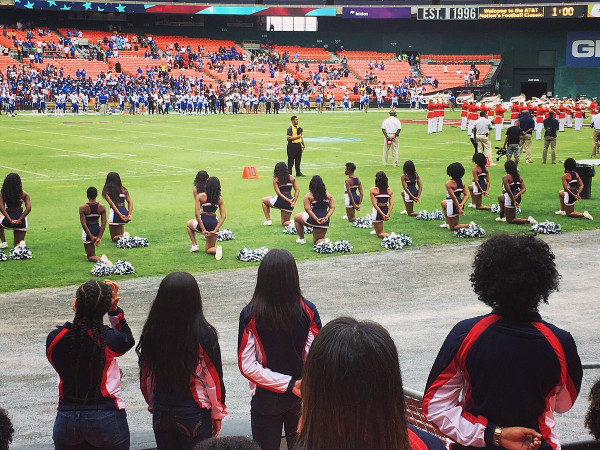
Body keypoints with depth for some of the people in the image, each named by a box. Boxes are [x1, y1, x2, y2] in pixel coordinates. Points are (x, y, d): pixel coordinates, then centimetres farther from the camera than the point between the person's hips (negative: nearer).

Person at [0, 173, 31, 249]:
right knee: (17, 246, 21)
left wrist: (10, 220, -14)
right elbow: (28, 208, -13)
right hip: (21, 221, 1)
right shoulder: (24, 194, -3)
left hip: (7, 220, -1)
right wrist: (19, 220, -11)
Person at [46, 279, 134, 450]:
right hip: (106, 419, -3)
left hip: (66, 418, 3)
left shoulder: (54, 339, -9)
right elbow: (128, 340, 5)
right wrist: (114, 310, 0)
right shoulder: (108, 339, -19)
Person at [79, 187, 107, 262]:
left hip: (88, 231, -4)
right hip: (97, 230, 4)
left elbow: (83, 224, -19)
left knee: (91, 257, 2)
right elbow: (104, 223, -8)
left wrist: (91, 237, -13)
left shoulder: (82, 208, -15)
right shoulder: (102, 207, -6)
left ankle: (100, 260, -29)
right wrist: (99, 237, -6)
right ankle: (88, 253, 53)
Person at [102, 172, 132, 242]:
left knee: (114, 238, 9)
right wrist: (129, 214, -5)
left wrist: (120, 215, -17)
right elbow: (130, 202, 2)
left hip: (115, 215, -4)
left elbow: (112, 204, -12)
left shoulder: (106, 192, 0)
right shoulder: (124, 190, 11)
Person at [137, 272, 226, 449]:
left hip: (161, 413, 3)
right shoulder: (204, 334, -18)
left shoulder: (151, 333, -8)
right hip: (193, 414, -3)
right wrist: (218, 413, 3)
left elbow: (146, 377, 3)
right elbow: (214, 378, -11)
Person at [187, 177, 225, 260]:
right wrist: (215, 230, -6)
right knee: (208, 249, 20)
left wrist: (203, 230, -10)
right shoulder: (220, 199, 2)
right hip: (214, 224, 3)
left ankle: (194, 245, 24)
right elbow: (223, 216, -3)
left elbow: (197, 214, -12)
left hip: (203, 222, -3)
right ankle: (217, 249, -15)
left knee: (189, 223, 35)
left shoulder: (200, 196, -7)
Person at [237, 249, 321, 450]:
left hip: (266, 399, -1)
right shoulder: (308, 311, -13)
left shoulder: (250, 315, -15)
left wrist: (288, 384, -14)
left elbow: (247, 366, -16)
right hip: (302, 397, 1)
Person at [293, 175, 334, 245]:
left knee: (296, 217, 27)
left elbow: (307, 209, -14)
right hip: (324, 223, 4)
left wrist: (316, 219, -15)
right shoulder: (328, 195, 7)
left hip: (312, 220, -4)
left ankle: (302, 239, 29)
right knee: (317, 241, 18)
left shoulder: (308, 195, -6)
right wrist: (326, 217, -2)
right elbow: (332, 207, 5)